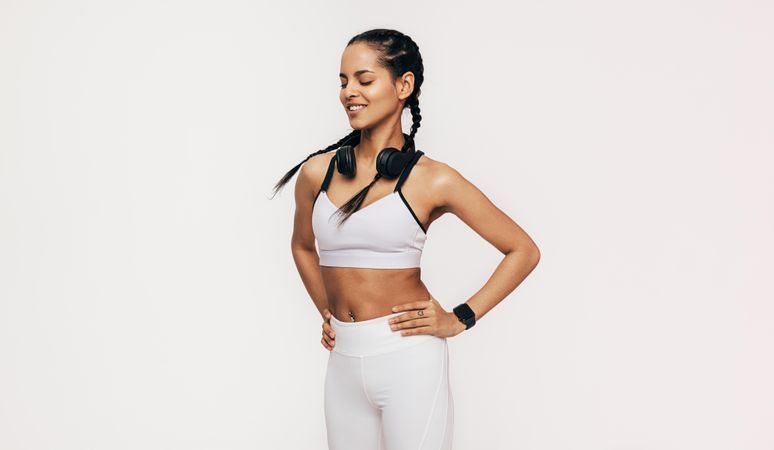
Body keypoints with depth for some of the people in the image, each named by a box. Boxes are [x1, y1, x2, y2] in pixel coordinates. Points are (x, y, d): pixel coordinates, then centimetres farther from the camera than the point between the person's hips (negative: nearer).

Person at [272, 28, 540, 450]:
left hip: (408, 357, -4)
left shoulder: (432, 179, -7)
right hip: (343, 361, 4)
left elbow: (523, 250, -2)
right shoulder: (317, 172, 3)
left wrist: (460, 318, -5)